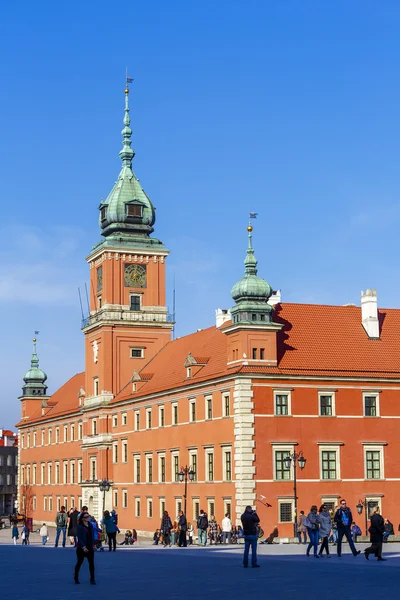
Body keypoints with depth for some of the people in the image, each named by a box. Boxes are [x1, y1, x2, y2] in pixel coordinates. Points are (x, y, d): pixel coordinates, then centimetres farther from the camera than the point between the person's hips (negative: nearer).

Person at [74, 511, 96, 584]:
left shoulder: (90, 525, 7)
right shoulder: (79, 527, -12)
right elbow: (79, 538, -18)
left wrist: (93, 544, 9)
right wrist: (83, 547, -26)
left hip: (90, 547, 5)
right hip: (81, 548, -5)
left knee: (91, 563, -2)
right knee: (79, 562, 9)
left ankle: (92, 579, 4)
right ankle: (76, 578, 26)